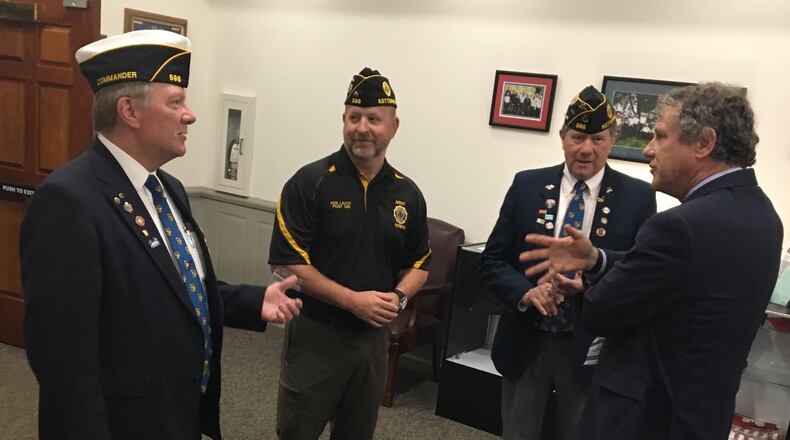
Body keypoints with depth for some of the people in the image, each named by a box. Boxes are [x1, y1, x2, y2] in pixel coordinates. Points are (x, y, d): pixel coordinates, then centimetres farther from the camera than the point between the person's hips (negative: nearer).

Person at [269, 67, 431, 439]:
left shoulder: (408, 194, 3)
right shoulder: (310, 182, -11)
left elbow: (418, 263, 12)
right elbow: (286, 263, -15)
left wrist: (398, 297, -9)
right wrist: (353, 300, -20)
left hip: (374, 337, 5)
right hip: (314, 334, -4)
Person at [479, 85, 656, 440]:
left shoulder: (637, 197, -4)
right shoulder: (527, 185, -1)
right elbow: (492, 261, 0)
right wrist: (527, 292, -19)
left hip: (591, 350, -1)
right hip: (526, 344, 1)